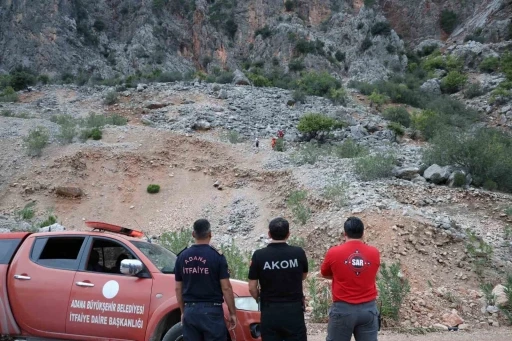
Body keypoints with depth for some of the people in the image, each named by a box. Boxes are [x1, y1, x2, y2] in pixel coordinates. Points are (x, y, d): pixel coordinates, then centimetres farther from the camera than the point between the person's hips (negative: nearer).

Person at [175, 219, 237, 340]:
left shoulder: (182, 256, 4)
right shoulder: (217, 256, -9)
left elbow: (178, 288, 9)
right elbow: (226, 288, -9)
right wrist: (232, 312, 0)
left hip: (190, 311, 4)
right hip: (211, 311, -4)